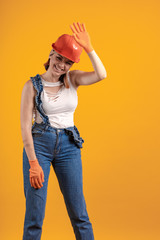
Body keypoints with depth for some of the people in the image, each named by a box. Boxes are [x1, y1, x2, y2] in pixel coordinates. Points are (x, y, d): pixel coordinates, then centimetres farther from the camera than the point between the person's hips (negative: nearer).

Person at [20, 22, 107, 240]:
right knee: (34, 213, 0)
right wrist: (33, 162, -15)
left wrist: (88, 48, -21)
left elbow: (101, 75, -16)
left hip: (69, 145, 3)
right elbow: (25, 126, -8)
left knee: (79, 212, 7)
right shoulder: (32, 85, -5)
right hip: (39, 143, -2)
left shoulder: (72, 79, 3)